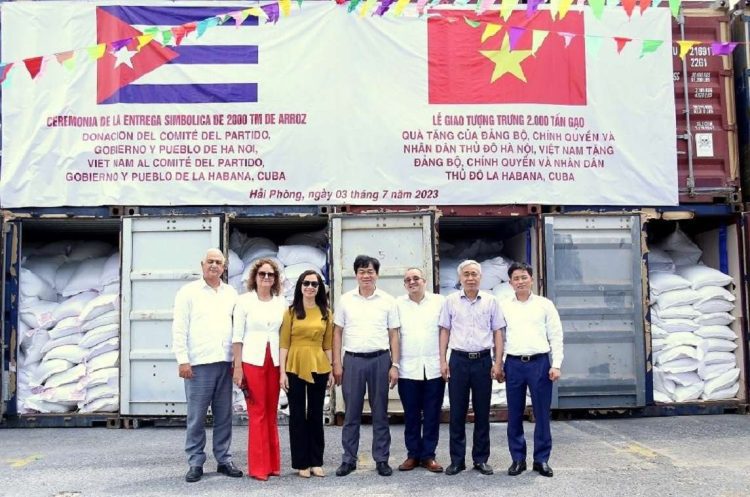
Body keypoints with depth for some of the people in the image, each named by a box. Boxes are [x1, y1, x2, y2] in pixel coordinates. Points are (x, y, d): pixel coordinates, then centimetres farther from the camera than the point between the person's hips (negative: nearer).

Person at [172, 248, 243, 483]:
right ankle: (195, 463, 11)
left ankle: (224, 460, 18)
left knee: (224, 415, 9)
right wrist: (182, 360, -9)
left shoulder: (231, 293, 13)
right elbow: (179, 329, -3)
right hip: (199, 363, -4)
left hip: (225, 363, 4)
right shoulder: (188, 292, 1)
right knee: (196, 417, 1)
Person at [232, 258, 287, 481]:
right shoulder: (244, 300, 0)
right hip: (252, 361, -3)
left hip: (275, 361, 3)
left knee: (271, 413, 8)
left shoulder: (281, 302, 8)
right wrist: (237, 366, -7)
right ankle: (258, 467, 7)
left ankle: (272, 464, 18)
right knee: (257, 414, -1)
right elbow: (237, 335, -2)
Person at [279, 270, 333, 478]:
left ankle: (316, 461, 18)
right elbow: (284, 343, -3)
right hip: (295, 368, -2)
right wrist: (282, 371, -8)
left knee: (316, 414, 9)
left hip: (318, 368, 2)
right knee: (297, 415, 4)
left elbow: (328, 344, 8)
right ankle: (301, 463, 14)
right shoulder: (291, 311, 0)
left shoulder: (326, 313, 7)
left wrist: (331, 371, 4)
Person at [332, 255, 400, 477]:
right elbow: (337, 333, 7)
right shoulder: (346, 300, 5)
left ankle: (382, 459, 17)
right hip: (352, 360, 0)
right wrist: (336, 363, 1)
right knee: (351, 412, 6)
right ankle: (349, 459, 16)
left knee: (380, 412, 7)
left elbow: (394, 335, 5)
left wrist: (394, 365, -2)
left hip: (380, 359, 0)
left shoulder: (388, 301, 3)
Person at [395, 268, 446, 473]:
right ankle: (413, 454, 19)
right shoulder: (398, 304, 5)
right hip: (408, 369, 1)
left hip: (434, 368, 0)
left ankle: (428, 455, 15)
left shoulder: (439, 302, 3)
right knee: (411, 415, 8)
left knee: (432, 415, 5)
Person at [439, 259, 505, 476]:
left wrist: (498, 362, -1)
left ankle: (481, 459, 17)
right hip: (458, 360, 0)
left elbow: (498, 332, 6)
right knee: (457, 412, 4)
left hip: (483, 360, 0)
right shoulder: (451, 301, 4)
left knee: (482, 412, 6)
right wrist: (442, 360, 0)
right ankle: (457, 459, 13)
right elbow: (445, 331, 6)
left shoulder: (490, 301, 4)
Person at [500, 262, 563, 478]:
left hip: (539, 363, -1)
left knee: (542, 413, 3)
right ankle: (518, 459, 17)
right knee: (514, 414, 6)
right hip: (514, 364, 1)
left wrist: (556, 365, -5)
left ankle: (542, 459, 14)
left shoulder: (545, 304, 5)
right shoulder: (504, 307, 8)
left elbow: (556, 336, 3)